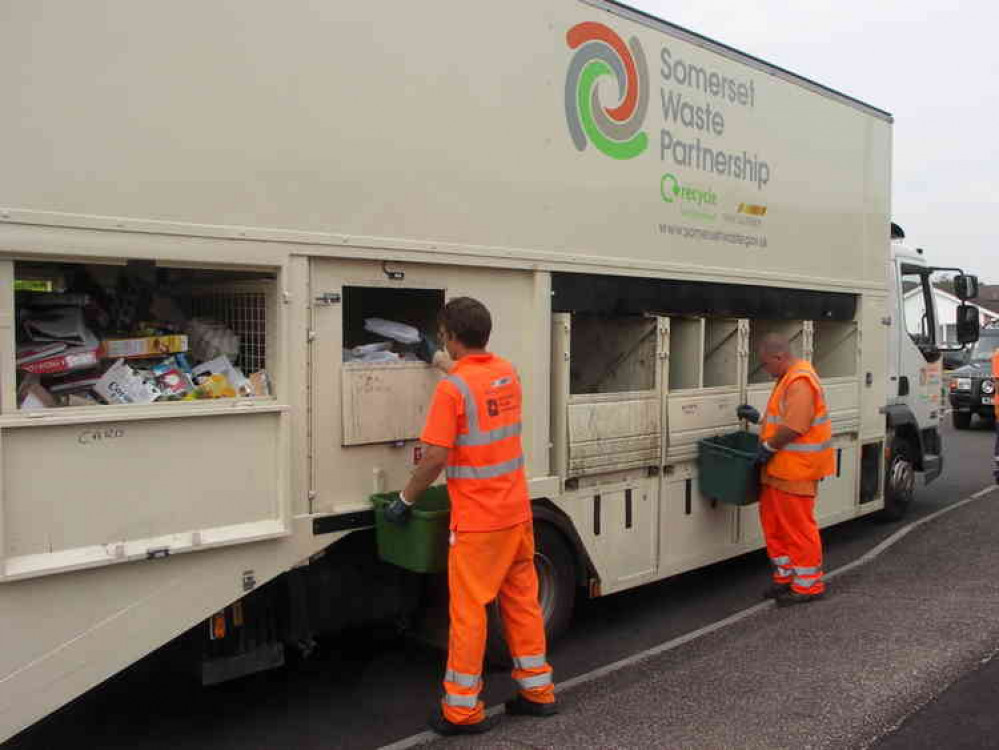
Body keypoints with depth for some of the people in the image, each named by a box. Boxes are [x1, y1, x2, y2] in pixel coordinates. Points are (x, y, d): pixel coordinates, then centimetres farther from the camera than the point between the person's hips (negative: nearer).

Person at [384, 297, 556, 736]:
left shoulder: (452, 388, -17)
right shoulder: (507, 373, 6)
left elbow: (435, 458, -20)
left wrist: (404, 501, -7)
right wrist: (438, 360, 42)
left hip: (477, 520, -7)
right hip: (517, 513, 7)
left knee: (468, 610, 3)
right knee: (522, 600, 16)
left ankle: (463, 709, 12)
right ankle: (538, 690, 26)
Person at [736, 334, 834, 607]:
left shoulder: (800, 382, -19)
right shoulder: (789, 379, 15)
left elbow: (794, 426, -26)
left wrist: (768, 447, -17)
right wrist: (758, 418, 15)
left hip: (795, 470, -11)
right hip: (779, 468, 11)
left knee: (799, 527, 0)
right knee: (773, 522, 16)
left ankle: (808, 585, 12)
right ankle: (786, 577, 28)